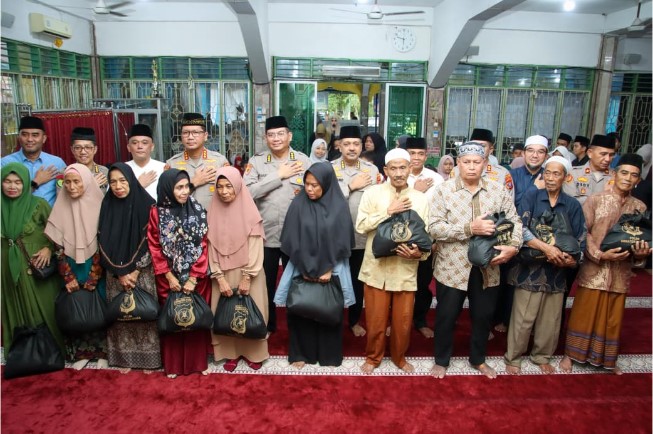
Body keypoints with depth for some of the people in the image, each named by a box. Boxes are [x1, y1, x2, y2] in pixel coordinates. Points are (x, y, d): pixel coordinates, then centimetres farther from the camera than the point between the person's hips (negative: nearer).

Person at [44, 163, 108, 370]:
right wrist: (68, 278, -7)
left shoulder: (99, 206, -10)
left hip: (96, 271, -2)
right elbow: (58, 248, -2)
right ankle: (82, 352, 21)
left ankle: (102, 352, 18)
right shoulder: (61, 208, -3)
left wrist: (91, 280, -12)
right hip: (72, 271, 2)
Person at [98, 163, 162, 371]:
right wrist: (120, 274, -8)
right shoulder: (107, 206, 0)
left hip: (143, 273, -2)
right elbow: (104, 244, -1)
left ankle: (147, 358, 14)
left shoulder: (146, 205, -7)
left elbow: (149, 242, -8)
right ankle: (125, 358, 20)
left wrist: (135, 272, -11)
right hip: (116, 274, 2)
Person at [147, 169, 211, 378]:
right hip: (168, 278, 0)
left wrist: (193, 278, -11)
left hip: (196, 277, 1)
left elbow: (203, 245, -5)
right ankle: (172, 364, 25)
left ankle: (198, 361, 24)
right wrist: (169, 276, -9)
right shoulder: (157, 213, -7)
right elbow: (155, 248, -5)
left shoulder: (197, 211, -5)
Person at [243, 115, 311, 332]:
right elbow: (247, 191, -15)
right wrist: (279, 175, -15)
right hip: (265, 234, 0)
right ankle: (267, 325, 34)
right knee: (266, 283, 14)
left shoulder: (303, 160, 0)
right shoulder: (256, 161, -1)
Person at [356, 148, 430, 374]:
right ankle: (373, 357, 32)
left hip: (406, 269, 2)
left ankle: (399, 357, 37)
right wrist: (389, 211, -18)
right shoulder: (372, 193, -3)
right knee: (376, 320, 9)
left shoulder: (420, 198, 4)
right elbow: (361, 225, -12)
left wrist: (420, 252, -16)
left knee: (403, 320, 13)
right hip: (377, 267, -1)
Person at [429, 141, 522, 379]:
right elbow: (434, 227, -15)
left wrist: (513, 246, -16)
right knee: (446, 316, 10)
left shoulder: (498, 191, 1)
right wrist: (469, 228, -24)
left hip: (487, 266, 3)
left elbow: (514, 221, 3)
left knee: (484, 315, 17)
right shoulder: (444, 190, -8)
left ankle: (478, 359, 41)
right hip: (452, 267, -3)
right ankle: (441, 360, 32)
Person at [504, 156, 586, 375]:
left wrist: (571, 258, -17)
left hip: (557, 271, 3)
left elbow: (581, 239, 2)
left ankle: (542, 356, 33)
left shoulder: (573, 205, 3)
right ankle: (512, 358, 18)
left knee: (550, 319, 13)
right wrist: (546, 247, -23)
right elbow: (519, 228, -15)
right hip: (530, 268, -3)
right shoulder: (531, 198, -4)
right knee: (522, 319, 1)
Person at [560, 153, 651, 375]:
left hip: (621, 272, 4)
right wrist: (600, 254, -19)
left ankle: (607, 358, 32)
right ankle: (570, 355, 19)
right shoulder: (595, 200, -5)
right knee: (583, 313, 4)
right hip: (594, 269, -3)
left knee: (613, 317, 14)